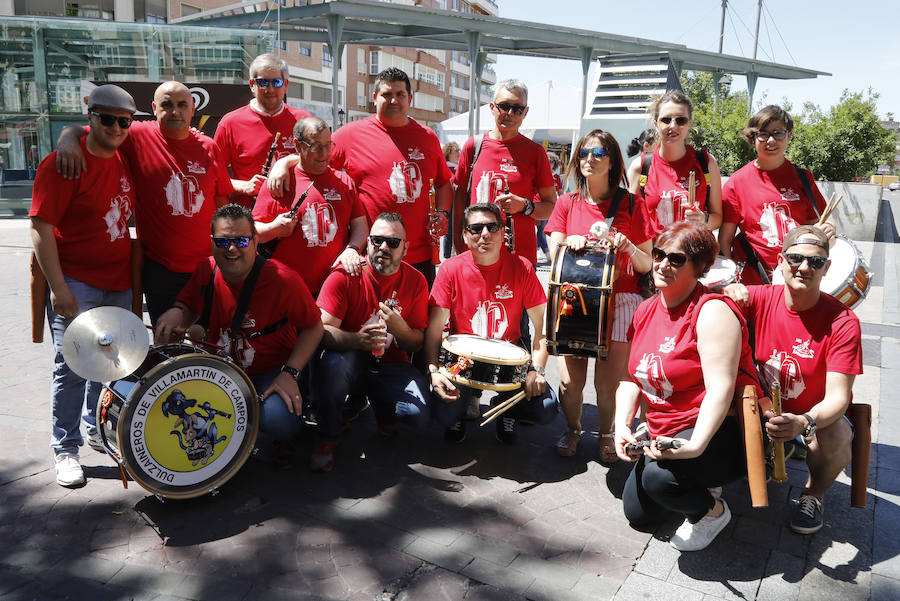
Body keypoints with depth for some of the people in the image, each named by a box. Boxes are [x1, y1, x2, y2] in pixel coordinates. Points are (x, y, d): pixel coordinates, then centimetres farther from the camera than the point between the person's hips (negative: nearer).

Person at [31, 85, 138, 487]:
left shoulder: (126, 160, 7)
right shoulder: (62, 164, -12)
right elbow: (41, 229, -14)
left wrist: (133, 270, 13)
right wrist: (58, 288, -19)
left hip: (119, 282, 6)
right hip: (75, 282, -6)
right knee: (72, 365, -3)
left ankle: (97, 429, 33)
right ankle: (66, 449, 11)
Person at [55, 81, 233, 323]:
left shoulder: (208, 147, 5)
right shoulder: (138, 136, -2)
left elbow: (222, 202, 11)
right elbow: (82, 131, 2)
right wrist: (68, 138, -22)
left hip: (206, 265, 2)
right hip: (159, 267, -2)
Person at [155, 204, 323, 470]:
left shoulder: (282, 279, -20)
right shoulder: (205, 271, -5)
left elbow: (313, 328, -12)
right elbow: (189, 307, 12)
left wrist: (289, 374, -21)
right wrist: (176, 313, -14)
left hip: (271, 372, -5)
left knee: (278, 420, -32)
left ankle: (283, 436, 10)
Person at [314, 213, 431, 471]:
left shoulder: (416, 281, -4)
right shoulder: (344, 275, -11)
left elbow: (417, 344, -1)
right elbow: (322, 331, -18)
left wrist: (399, 327, -24)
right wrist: (357, 340, -39)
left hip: (392, 366, 2)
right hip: (351, 361, -1)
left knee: (422, 415, -22)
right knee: (332, 363, -37)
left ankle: (384, 412, 17)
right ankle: (327, 439, -10)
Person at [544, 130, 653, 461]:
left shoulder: (631, 204, 6)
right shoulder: (567, 203, 11)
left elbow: (647, 265, 6)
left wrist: (628, 247, -14)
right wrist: (568, 244, -12)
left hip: (620, 299, -1)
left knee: (609, 382, -10)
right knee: (570, 381, -11)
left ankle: (606, 434, 21)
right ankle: (572, 429, 21)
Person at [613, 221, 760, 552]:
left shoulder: (712, 310, -17)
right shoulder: (646, 310, 6)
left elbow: (720, 388, -26)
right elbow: (632, 378, 8)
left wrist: (695, 446, -37)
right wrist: (623, 426, -8)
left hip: (717, 430, -7)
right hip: (664, 434, 8)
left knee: (659, 478, -31)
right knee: (638, 515, 6)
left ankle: (712, 510, 3)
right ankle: (700, 484, 30)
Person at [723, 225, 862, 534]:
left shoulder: (843, 321, -21)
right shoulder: (762, 298, -12)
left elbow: (838, 396, -26)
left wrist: (804, 423, -47)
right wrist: (728, 290, -30)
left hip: (820, 415, -3)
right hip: (771, 407, 3)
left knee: (833, 437, -35)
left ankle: (813, 495, 1)